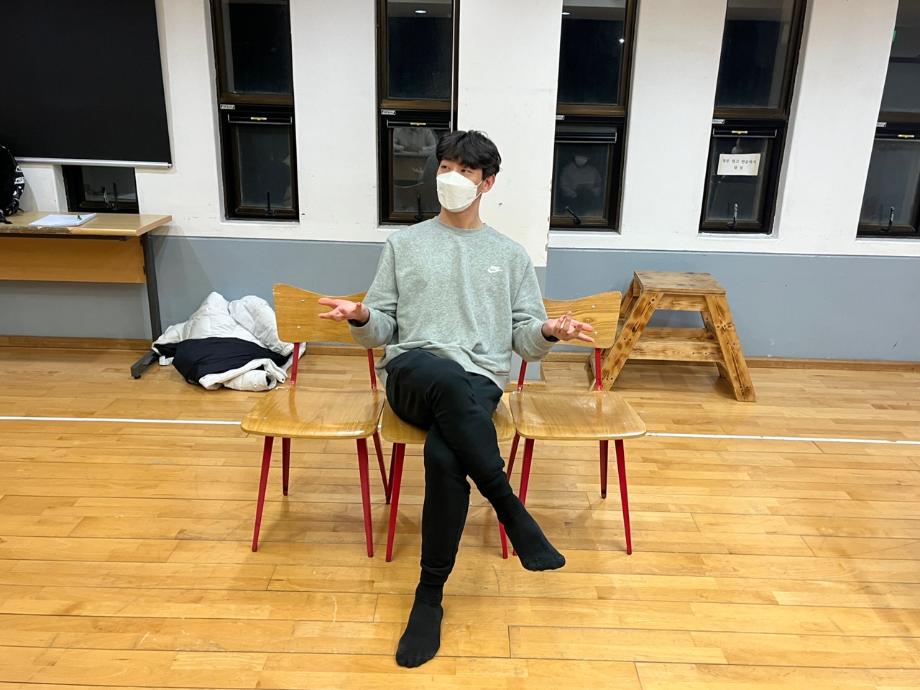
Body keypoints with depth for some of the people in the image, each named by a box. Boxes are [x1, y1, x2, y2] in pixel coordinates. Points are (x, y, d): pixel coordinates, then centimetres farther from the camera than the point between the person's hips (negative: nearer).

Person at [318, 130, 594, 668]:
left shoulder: (511, 255, 17)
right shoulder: (404, 243, 16)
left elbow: (524, 338, 12)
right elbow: (382, 331, 13)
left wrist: (550, 332, -12)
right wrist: (361, 317, -11)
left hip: (479, 382, 0)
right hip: (412, 375, 0)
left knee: (444, 456, -34)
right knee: (446, 375, -40)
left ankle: (430, 595, -15)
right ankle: (512, 511, -24)